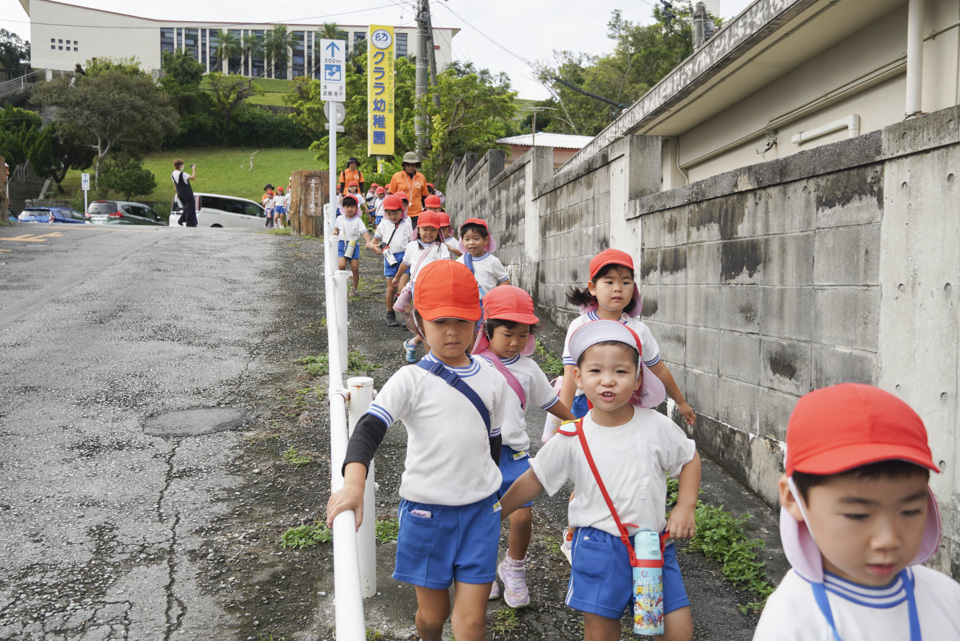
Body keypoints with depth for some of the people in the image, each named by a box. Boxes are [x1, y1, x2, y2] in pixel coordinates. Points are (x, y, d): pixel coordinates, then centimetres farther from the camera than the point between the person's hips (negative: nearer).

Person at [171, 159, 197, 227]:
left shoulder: (172, 175, 5)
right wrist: (194, 169, -8)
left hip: (180, 194, 8)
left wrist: (178, 194, 25)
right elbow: (193, 177, -21)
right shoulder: (182, 174, -21)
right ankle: (190, 224, 0)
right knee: (191, 208, 0)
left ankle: (181, 220, 13)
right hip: (187, 193, -8)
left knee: (186, 207, 23)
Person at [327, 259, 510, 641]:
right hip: (426, 510, -2)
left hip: (481, 509, 2)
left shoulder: (493, 380, 1)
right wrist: (354, 484, -38)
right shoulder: (411, 380, -10)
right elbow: (369, 428, -22)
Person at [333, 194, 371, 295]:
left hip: (353, 245, -1)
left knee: (355, 268, -2)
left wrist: (368, 242, -30)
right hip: (342, 244, 1)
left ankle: (354, 289, 15)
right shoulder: (340, 219, 6)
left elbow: (364, 232, -13)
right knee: (341, 265, -19)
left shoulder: (358, 221, -4)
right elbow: (336, 227, 24)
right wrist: (335, 232, 1)